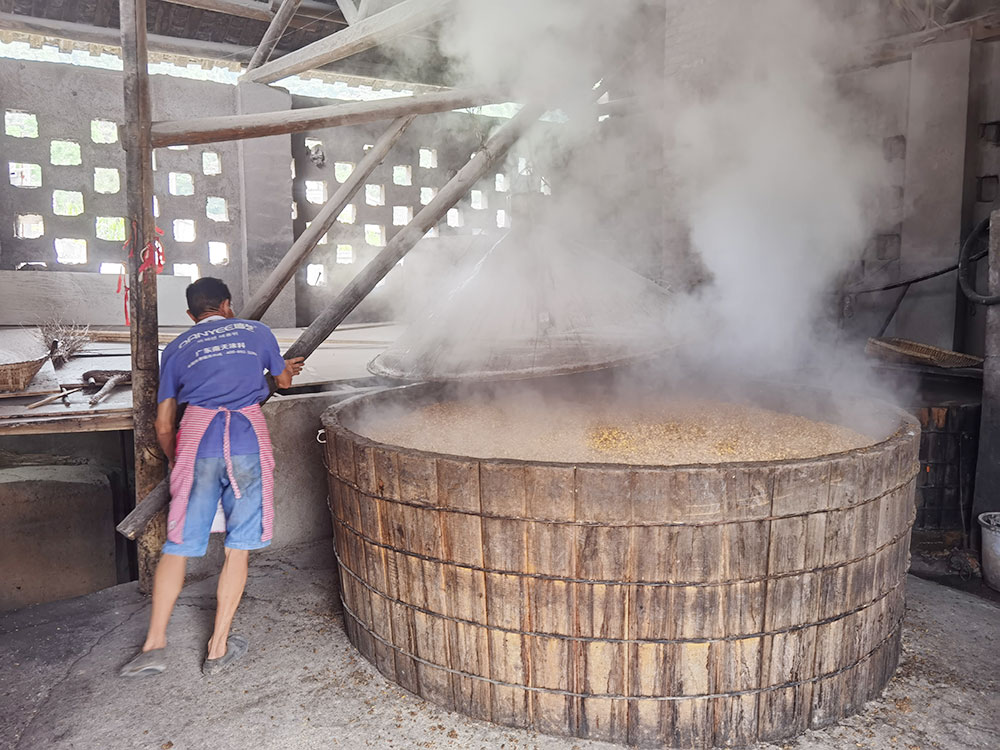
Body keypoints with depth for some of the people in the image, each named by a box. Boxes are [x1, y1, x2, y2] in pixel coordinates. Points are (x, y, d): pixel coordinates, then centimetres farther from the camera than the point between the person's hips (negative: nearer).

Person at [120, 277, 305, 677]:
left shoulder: (177, 347, 18)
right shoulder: (256, 331, 17)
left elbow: (163, 423, 18)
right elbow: (284, 380, 33)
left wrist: (175, 462, 34)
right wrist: (288, 367, 56)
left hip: (197, 441, 1)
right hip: (247, 440, -1)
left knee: (179, 544, 11)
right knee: (238, 547, 7)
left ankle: (154, 644, 11)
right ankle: (219, 648, 13)